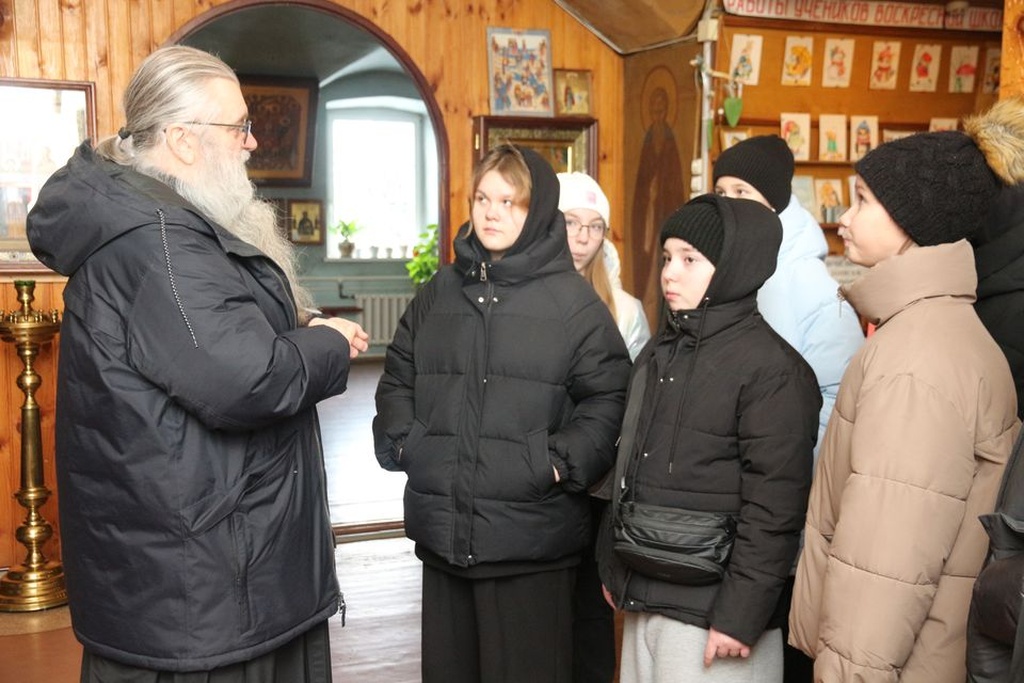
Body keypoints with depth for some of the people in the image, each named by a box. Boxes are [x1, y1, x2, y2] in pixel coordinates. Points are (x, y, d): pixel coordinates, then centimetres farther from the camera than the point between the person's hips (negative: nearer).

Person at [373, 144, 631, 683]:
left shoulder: (574, 300, -2)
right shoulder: (438, 292, 12)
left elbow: (608, 399, -5)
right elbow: (397, 379, 17)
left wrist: (562, 465, -14)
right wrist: (402, 442, 2)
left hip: (532, 540, -4)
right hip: (443, 532, 4)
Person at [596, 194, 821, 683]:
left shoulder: (771, 367, -13)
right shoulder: (659, 353, 11)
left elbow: (774, 506, -17)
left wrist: (740, 616, -18)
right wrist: (614, 568, 14)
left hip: (710, 613, -7)